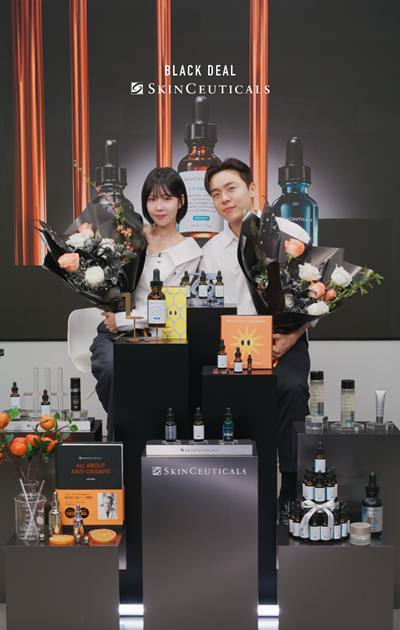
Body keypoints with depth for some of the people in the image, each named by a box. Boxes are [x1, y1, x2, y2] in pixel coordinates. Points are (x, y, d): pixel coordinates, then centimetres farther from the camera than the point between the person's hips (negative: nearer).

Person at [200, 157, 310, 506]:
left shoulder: (290, 234, 2)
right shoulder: (211, 250, 11)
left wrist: (290, 337, -12)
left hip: (286, 340, -2)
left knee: (291, 387, -31)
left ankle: (292, 492, -15)